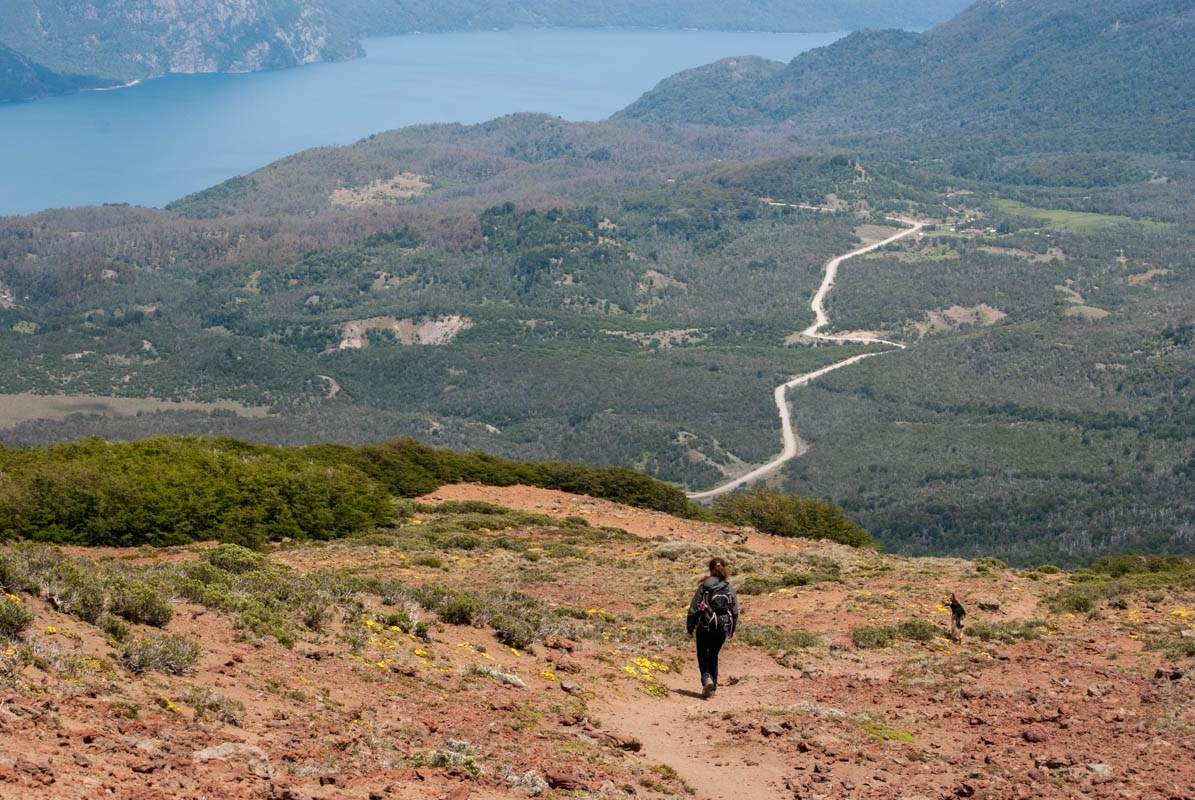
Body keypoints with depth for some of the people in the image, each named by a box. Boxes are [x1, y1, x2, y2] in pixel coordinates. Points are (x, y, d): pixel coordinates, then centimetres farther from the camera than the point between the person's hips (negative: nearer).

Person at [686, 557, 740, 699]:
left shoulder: (703, 587, -9)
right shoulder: (729, 588, -1)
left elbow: (693, 608, -6)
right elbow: (735, 611, 4)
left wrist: (690, 627, 5)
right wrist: (732, 629, 18)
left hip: (705, 627, -3)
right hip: (722, 628, 3)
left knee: (702, 655, 11)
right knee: (713, 656, 17)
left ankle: (707, 678, -15)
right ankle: (712, 687, 18)